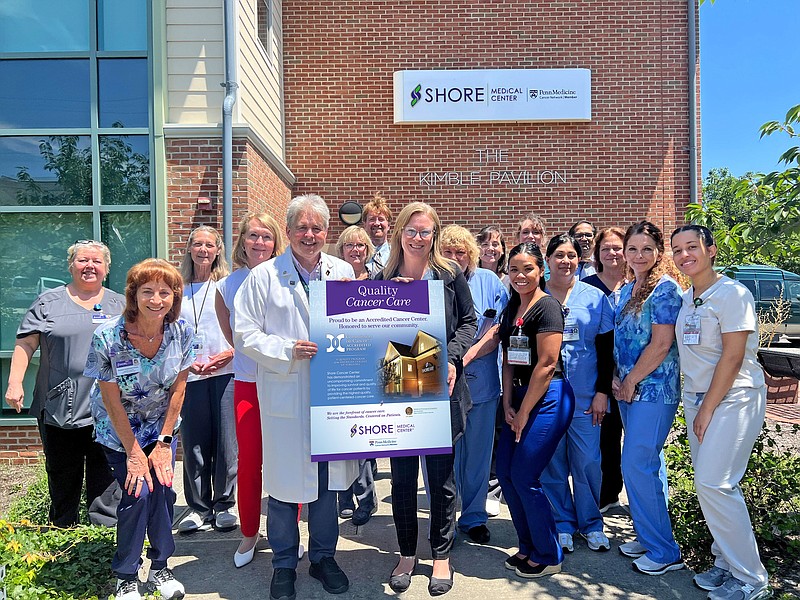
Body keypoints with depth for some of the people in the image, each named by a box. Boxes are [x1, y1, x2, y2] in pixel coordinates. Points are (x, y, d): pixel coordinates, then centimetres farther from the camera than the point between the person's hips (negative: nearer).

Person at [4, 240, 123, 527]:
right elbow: (25, 344, 3)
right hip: (59, 406, 0)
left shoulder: (121, 305, 11)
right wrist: (14, 383, -8)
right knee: (62, 479, 12)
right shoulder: (49, 302, 7)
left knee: (106, 480, 2)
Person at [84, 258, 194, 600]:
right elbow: (112, 399, -17)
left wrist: (164, 441, -9)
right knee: (138, 493, -9)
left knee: (163, 488, -4)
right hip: (119, 428, -2)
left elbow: (178, 388, -9)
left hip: (162, 424, 2)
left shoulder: (182, 332, -18)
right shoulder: (107, 337, -26)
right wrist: (133, 451, -13)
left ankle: (160, 568, 19)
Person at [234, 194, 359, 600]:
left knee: (328, 479, 15)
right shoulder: (264, 276, -1)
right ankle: (284, 564, 29)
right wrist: (288, 350, -15)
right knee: (284, 481, 8)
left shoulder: (343, 272, 8)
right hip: (285, 395, -2)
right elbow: (245, 334, -3)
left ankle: (323, 557, 35)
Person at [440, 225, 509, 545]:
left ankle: (474, 516, 31)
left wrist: (466, 357, -16)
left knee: (478, 452, 13)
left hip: (480, 383, 2)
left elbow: (500, 328, -3)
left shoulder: (488, 281, 4)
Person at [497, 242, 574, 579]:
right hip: (520, 399, 8)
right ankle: (529, 547, 28)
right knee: (506, 473, 8)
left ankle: (549, 556, 17)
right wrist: (507, 405, 2)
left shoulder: (547, 307, -12)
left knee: (524, 476, -4)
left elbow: (546, 364, -17)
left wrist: (523, 412, -12)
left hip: (547, 399, -8)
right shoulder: (511, 310, 12)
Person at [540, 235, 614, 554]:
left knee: (587, 462, 5)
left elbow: (606, 348, 5)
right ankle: (562, 524, 23)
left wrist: (603, 391, -1)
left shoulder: (594, 297, 5)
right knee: (552, 462, 7)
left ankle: (591, 523, 24)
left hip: (585, 395, 0)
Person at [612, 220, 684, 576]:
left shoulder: (665, 289, -12)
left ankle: (664, 552, 9)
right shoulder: (625, 291, 13)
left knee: (636, 465, -6)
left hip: (653, 390, -8)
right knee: (647, 465, 16)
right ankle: (648, 537, 28)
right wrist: (616, 379, 3)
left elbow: (661, 344, -18)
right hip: (629, 390, 8)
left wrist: (631, 381, -11)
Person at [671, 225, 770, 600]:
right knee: (708, 483, 9)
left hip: (734, 397, -7)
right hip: (696, 397, 7)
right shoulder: (684, 299, 10)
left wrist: (707, 409, -14)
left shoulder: (732, 293, -12)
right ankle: (726, 565, 23)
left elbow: (732, 358, -16)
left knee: (713, 483, -11)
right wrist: (696, 406, 9)